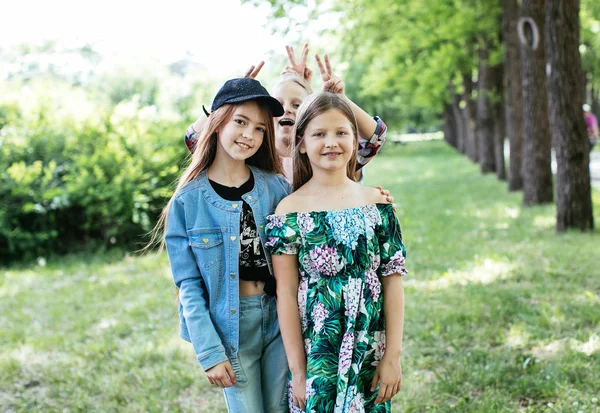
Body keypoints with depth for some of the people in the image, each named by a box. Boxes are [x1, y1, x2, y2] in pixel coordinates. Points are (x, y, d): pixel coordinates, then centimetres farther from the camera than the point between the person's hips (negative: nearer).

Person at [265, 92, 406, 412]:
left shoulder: (378, 204, 1)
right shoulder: (290, 211, -6)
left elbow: (393, 281, 1)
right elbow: (286, 294, -7)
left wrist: (393, 356, -3)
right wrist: (297, 370, -8)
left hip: (371, 355, 2)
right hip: (315, 356, -2)